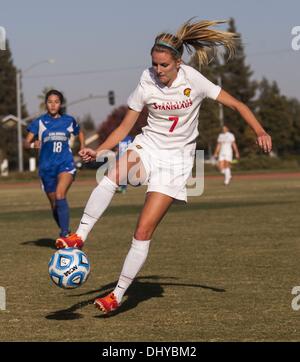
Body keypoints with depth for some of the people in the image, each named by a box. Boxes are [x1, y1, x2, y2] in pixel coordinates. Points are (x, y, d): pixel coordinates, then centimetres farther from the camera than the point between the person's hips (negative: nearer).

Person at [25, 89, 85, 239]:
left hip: (65, 164, -2)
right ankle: (65, 232, 29)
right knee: (54, 204, 9)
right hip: (46, 166, 2)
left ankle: (65, 233, -28)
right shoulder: (39, 122, 0)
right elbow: (26, 142, -6)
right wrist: (33, 143, -28)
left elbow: (80, 133, 25)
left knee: (60, 196, -26)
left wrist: (82, 148, 10)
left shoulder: (68, 120, 5)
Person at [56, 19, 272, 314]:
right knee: (113, 173, -36)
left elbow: (237, 105, -4)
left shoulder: (193, 80, -11)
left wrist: (260, 131, -19)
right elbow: (124, 127, 1)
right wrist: (99, 151, -15)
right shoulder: (146, 84, -6)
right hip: (147, 147, 2)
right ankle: (79, 237, -33)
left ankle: (118, 295, 1)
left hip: (176, 159, -2)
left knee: (143, 231, -10)